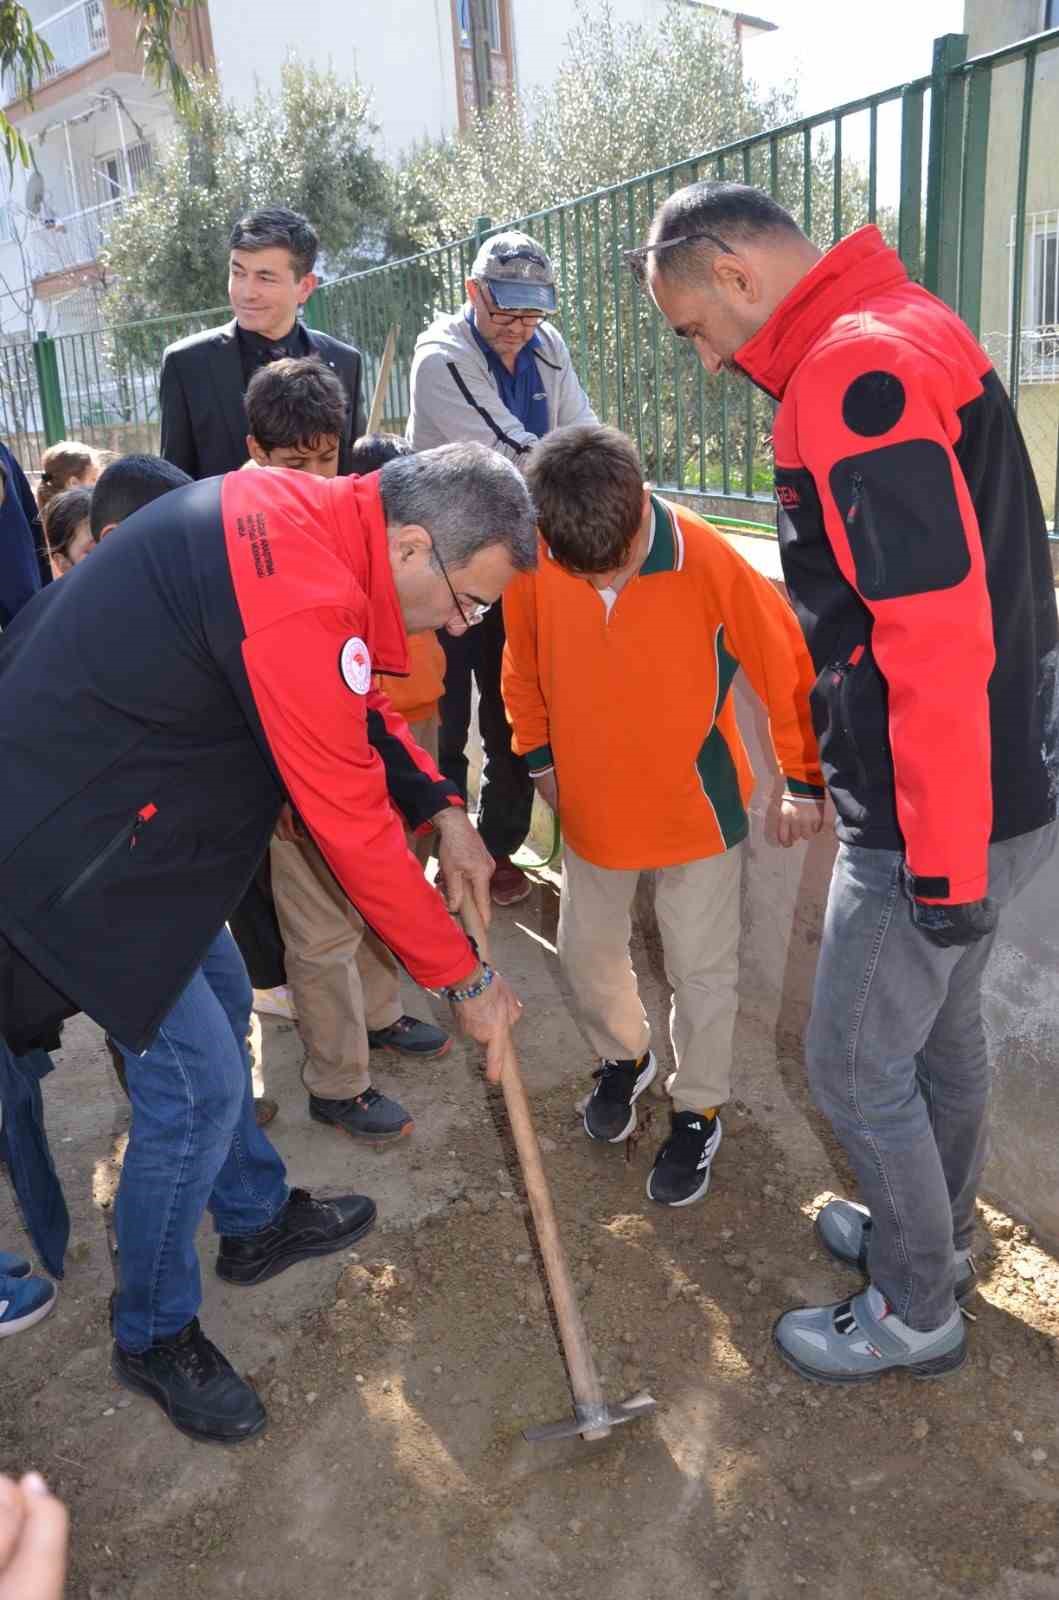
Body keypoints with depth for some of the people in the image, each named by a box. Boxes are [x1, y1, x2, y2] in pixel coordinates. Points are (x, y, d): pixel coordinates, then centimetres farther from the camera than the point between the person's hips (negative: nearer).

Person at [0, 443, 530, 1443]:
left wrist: (442, 809, 1)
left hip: (114, 795, 10)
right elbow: (352, 829, -24)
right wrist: (465, 980, -11)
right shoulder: (303, 599, -30)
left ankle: (257, 1220, 43)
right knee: (196, 1081, -1)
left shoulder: (302, 513, 0)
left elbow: (355, 708, 13)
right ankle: (153, 1337, 23)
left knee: (220, 1003, 21)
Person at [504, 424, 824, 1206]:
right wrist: (542, 758, 9)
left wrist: (806, 782, -6)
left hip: (697, 805, -3)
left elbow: (790, 665, -14)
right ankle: (624, 1057, 47)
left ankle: (698, 1110, 32)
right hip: (593, 805, 4)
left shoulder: (706, 560, -25)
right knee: (586, 951, 18)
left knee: (701, 969, 9)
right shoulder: (534, 563, -16)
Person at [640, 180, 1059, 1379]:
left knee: (854, 1065, 7)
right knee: (940, 1029, 24)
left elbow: (939, 629, -28)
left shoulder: (855, 372, -20)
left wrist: (941, 859, -22)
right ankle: (931, 1233, 47)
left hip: (935, 815, -10)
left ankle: (914, 1312, 29)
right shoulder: (899, 330, 12)